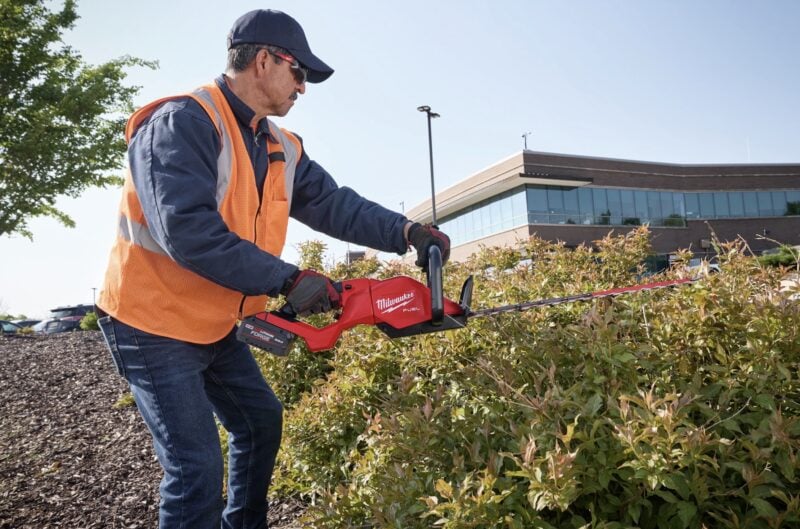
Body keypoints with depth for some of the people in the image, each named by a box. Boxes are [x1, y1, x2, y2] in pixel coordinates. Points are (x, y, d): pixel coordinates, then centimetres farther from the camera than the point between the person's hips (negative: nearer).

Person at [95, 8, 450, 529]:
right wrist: (288, 280, -31)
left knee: (261, 419, 20)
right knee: (198, 468, -7)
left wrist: (407, 233, -12)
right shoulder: (183, 121, -21)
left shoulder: (281, 148, 5)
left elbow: (334, 203, 1)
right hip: (155, 324, -9)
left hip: (218, 326, 9)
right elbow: (187, 230, -32)